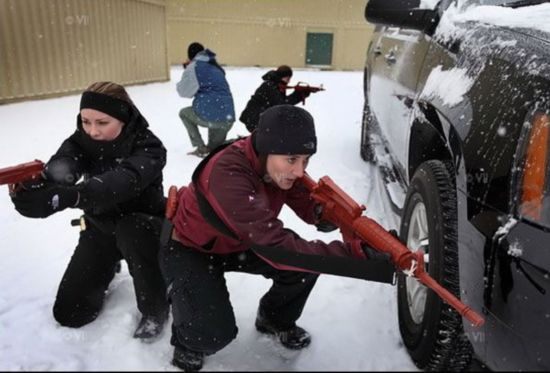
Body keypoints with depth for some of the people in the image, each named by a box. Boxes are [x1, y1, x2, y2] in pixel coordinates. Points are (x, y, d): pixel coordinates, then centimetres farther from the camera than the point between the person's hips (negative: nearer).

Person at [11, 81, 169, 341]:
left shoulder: (147, 147, -26)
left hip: (143, 226, -4)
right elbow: (61, 164, -34)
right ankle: (108, 267, 32)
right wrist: (40, 184, -59)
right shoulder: (81, 141, -12)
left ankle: (155, 308, -16)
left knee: (130, 229, -42)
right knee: (69, 314, 2)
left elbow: (123, 181, -47)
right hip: (101, 228, 5)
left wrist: (66, 196, -65)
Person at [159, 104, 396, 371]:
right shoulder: (228, 175, -41)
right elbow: (277, 246, -43)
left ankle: (275, 319, 18)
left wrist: (327, 212, -32)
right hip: (189, 248, -6)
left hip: (237, 242, 6)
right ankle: (188, 343, 15)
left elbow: (306, 203, -7)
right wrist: (355, 256, -46)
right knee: (214, 333, -22)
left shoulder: (278, 165, -17)